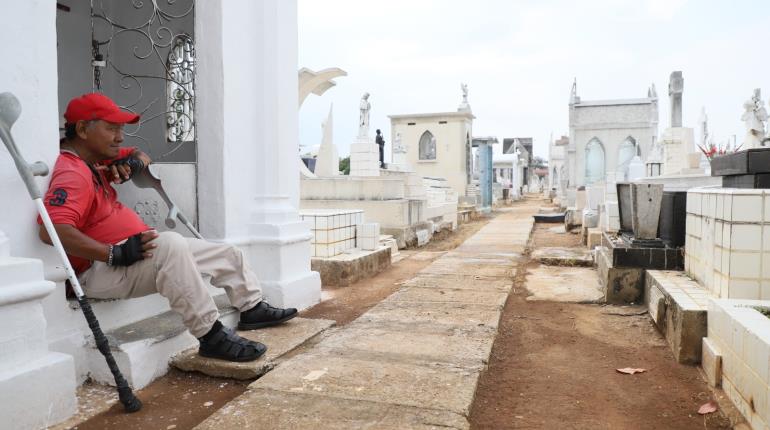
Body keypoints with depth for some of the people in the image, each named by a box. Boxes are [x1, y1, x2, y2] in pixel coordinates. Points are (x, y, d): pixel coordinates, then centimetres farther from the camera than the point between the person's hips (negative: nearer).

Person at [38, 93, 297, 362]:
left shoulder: (95, 160, 12)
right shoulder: (72, 173, -20)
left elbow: (141, 156, 25)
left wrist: (132, 162, 1)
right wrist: (115, 253, -34)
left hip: (134, 251, 11)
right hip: (102, 268, -11)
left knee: (228, 255, 11)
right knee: (171, 244, -41)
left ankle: (253, 309, 27)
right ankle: (212, 337, -35)